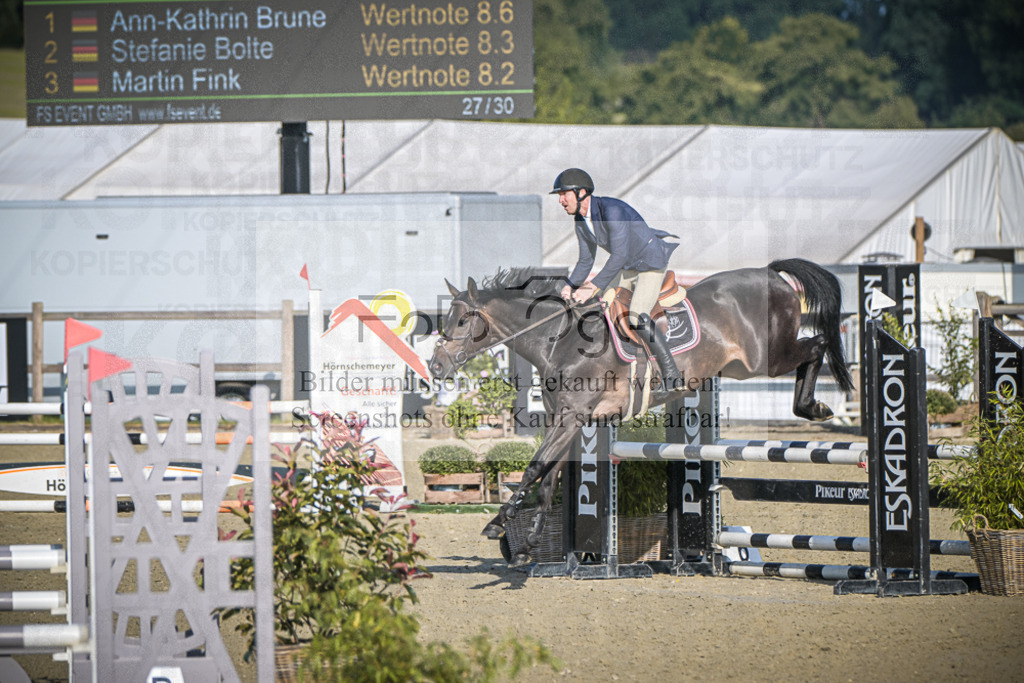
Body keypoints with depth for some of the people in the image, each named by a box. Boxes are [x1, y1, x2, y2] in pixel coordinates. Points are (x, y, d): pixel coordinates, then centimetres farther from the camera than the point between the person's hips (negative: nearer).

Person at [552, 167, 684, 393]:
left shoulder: (611, 209, -30)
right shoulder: (581, 221, -1)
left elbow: (619, 255, -35)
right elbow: (586, 260, 9)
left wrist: (593, 288, -38)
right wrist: (570, 286, -10)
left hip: (651, 265, -9)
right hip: (626, 270, 9)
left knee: (637, 317, -24)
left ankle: (671, 374, -16)